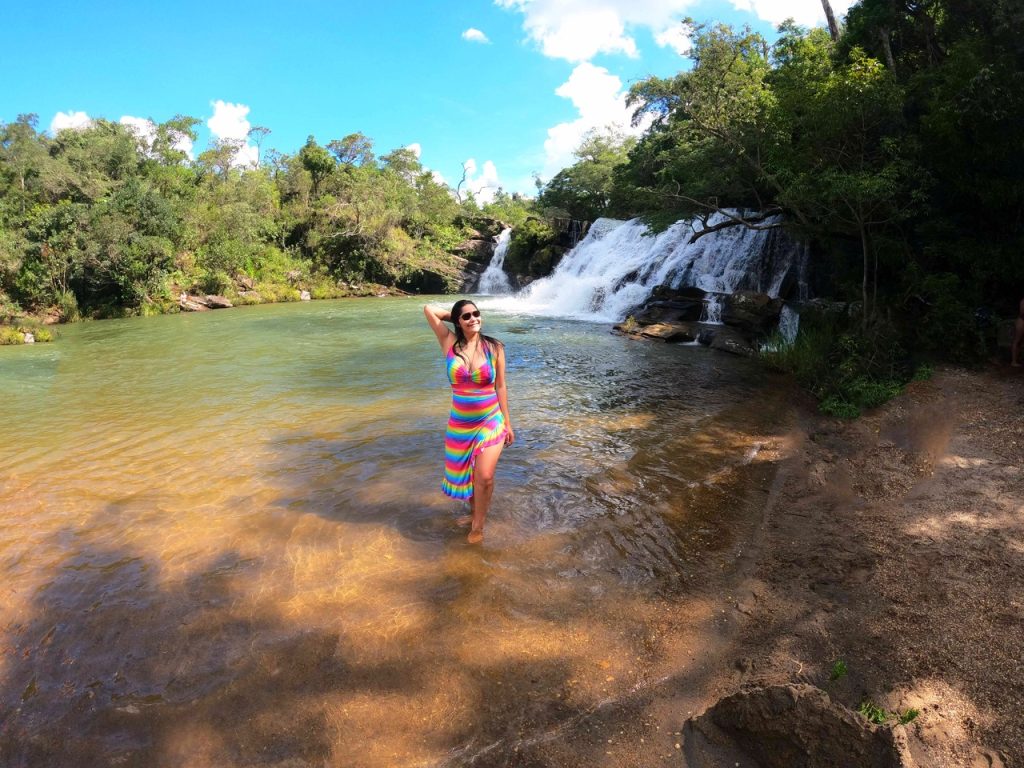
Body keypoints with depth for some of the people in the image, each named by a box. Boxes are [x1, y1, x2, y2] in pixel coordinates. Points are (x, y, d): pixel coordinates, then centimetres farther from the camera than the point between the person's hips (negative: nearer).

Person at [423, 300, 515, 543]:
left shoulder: (495, 348, -6)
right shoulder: (450, 343, -4)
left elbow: (500, 387, -1)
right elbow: (428, 309, -5)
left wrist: (507, 423, 0)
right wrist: (454, 315, 3)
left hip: (491, 422, -2)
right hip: (460, 423, 2)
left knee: (484, 476, -7)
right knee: (465, 473, 16)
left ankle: (478, 525, 15)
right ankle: (474, 512, 41)